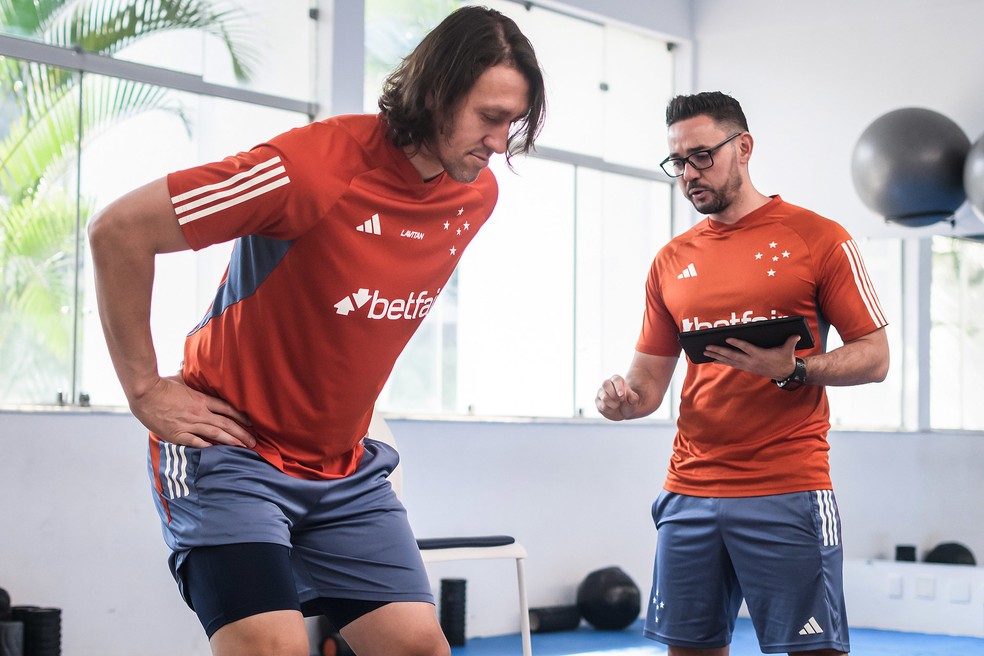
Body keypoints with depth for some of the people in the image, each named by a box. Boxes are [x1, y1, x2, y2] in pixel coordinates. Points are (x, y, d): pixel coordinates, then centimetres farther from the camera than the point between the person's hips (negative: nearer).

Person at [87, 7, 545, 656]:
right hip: (232, 450, -6)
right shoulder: (317, 163, -22)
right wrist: (147, 390, -14)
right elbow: (118, 230, -18)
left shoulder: (478, 194, -1)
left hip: (345, 469, 7)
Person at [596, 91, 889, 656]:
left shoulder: (818, 238, 0)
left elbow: (874, 357, -2)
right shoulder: (672, 260, 13)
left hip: (788, 492, -4)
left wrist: (792, 370, -19)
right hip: (689, 492, 5)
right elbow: (650, 379, 16)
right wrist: (626, 398, -7)